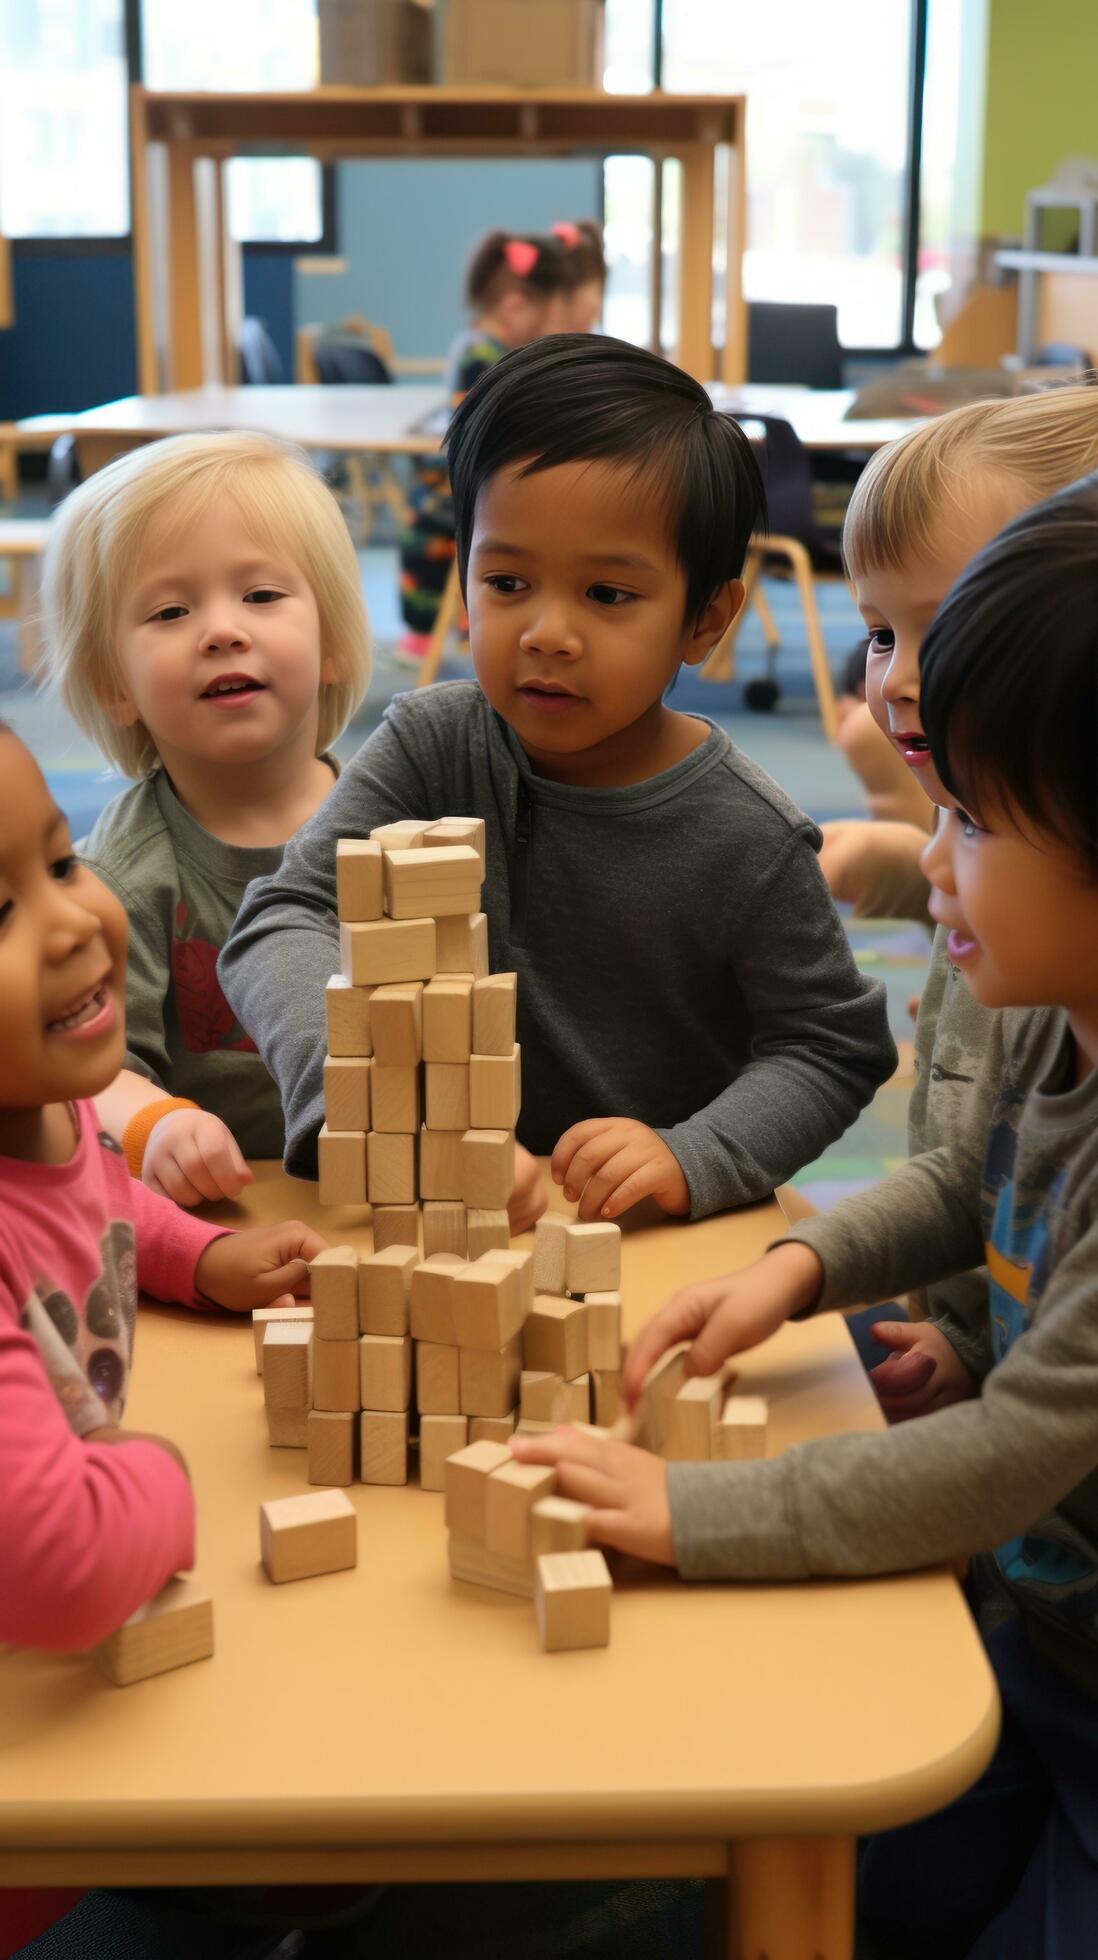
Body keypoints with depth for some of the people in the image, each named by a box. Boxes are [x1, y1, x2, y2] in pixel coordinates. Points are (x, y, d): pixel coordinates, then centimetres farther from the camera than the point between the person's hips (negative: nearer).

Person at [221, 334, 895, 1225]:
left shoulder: (749, 840, -10)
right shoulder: (431, 747, -4)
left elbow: (830, 1047, -2)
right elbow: (284, 923, -10)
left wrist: (693, 1160, -20)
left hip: (667, 1245, 0)